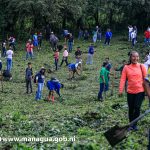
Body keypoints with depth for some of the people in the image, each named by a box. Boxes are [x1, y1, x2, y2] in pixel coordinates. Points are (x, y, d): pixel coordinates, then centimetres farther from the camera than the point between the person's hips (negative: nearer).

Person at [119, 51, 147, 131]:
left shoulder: (141, 66, -1)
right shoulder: (126, 67, -1)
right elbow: (123, 79, -4)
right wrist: (121, 90, -12)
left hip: (140, 91, -1)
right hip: (130, 91, 1)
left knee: (137, 108, -6)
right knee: (131, 109, 9)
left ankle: (135, 124, 10)